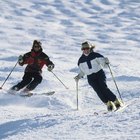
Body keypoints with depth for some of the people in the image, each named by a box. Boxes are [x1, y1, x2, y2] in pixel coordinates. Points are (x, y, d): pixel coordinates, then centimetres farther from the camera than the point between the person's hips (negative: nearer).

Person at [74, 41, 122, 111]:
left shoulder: (95, 55, -3)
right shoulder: (81, 60, 7)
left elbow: (103, 63, -6)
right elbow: (82, 71, 18)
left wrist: (106, 62, -27)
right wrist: (79, 76, 2)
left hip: (99, 74, -2)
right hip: (91, 77, 2)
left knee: (103, 87, -21)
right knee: (98, 90, -19)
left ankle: (116, 101, -15)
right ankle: (109, 103, -16)